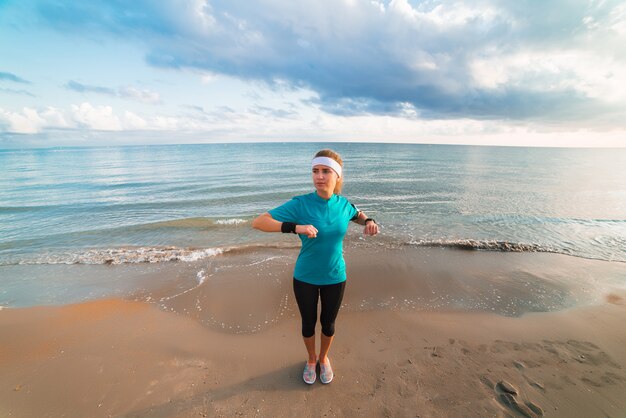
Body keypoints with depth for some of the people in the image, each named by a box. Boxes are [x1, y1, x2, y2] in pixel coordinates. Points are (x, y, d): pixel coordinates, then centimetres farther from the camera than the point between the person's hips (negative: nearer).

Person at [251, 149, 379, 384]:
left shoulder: (343, 204, -10)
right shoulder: (301, 204, -21)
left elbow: (358, 215, 15)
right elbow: (258, 223, -26)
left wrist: (369, 221, -9)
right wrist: (295, 227, -40)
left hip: (335, 277, 2)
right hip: (305, 278, -2)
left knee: (328, 323, 21)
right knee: (308, 323, 20)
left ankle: (324, 358, 53)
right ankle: (311, 360, 51)